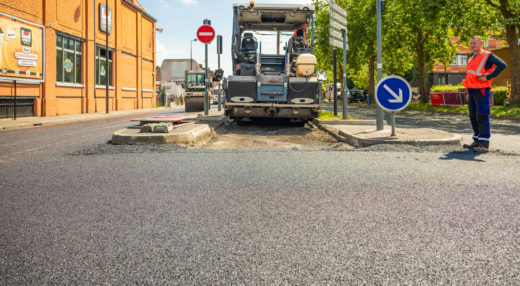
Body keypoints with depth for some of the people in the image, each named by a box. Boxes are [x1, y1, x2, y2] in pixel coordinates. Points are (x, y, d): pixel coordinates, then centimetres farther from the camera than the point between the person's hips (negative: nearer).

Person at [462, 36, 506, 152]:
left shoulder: (488, 56, -3)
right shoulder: (471, 59, 21)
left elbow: (502, 65, -14)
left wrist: (488, 77, -16)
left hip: (481, 90, -8)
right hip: (472, 91, 8)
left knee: (482, 117, -10)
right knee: (473, 117, 10)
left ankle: (484, 143, -9)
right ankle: (477, 140, 18)